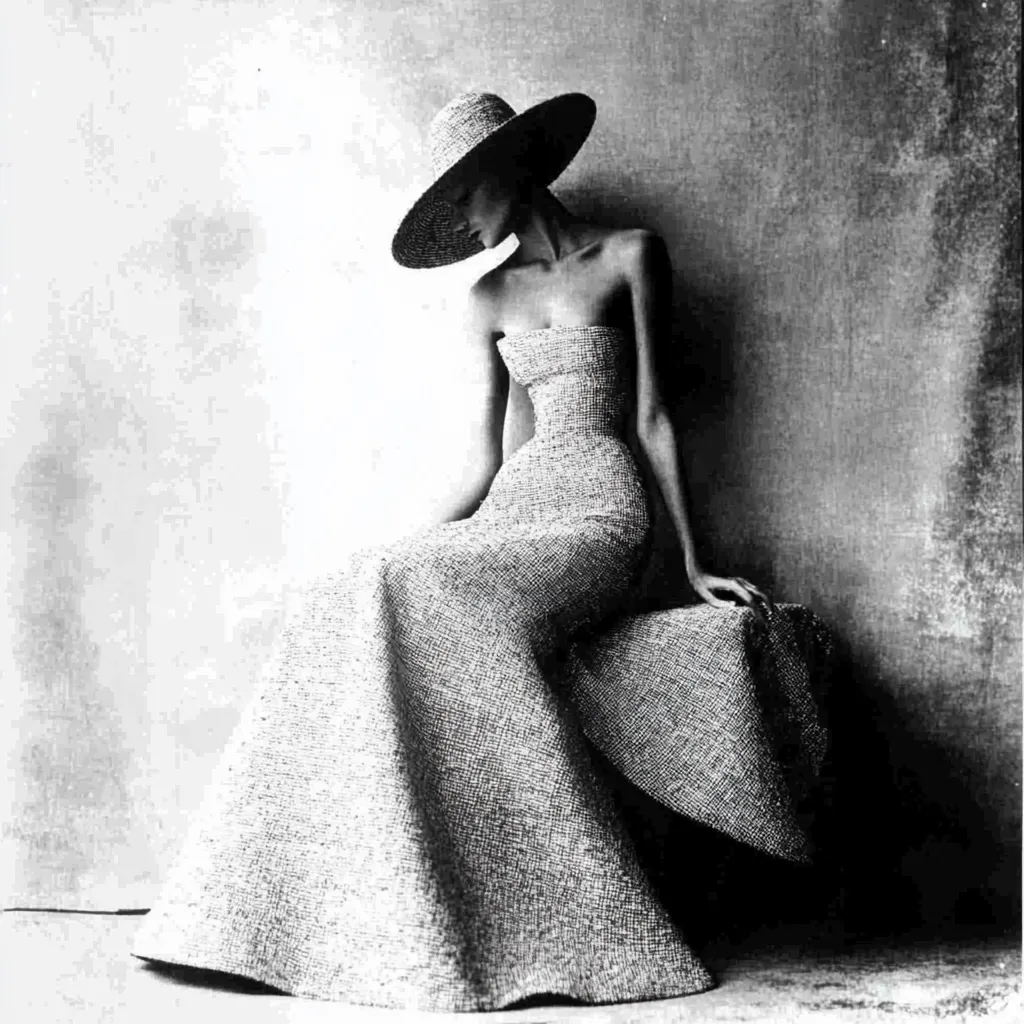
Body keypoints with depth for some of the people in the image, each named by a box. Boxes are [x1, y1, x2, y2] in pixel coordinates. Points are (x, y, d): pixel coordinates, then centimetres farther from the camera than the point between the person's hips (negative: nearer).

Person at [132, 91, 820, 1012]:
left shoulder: (629, 257, 5)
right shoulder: (489, 301, 19)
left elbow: (653, 415, 2)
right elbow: (500, 455, 16)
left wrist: (695, 564, -1)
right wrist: (419, 550, 3)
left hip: (600, 519, -5)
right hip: (513, 518, 5)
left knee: (452, 615, -33)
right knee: (360, 610, -23)